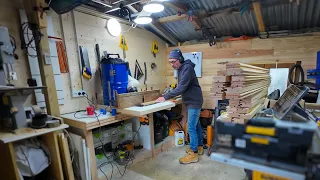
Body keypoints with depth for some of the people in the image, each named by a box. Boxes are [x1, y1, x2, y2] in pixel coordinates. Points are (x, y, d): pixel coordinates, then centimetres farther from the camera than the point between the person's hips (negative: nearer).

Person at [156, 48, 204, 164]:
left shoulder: (187, 68, -21)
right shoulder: (181, 69, 10)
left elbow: (182, 87, -28)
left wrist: (166, 97, -28)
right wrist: (172, 97, 2)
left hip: (194, 102, -10)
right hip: (191, 101, 10)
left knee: (191, 128, -5)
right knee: (196, 125, 18)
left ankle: (193, 154, 8)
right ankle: (199, 147, 32)